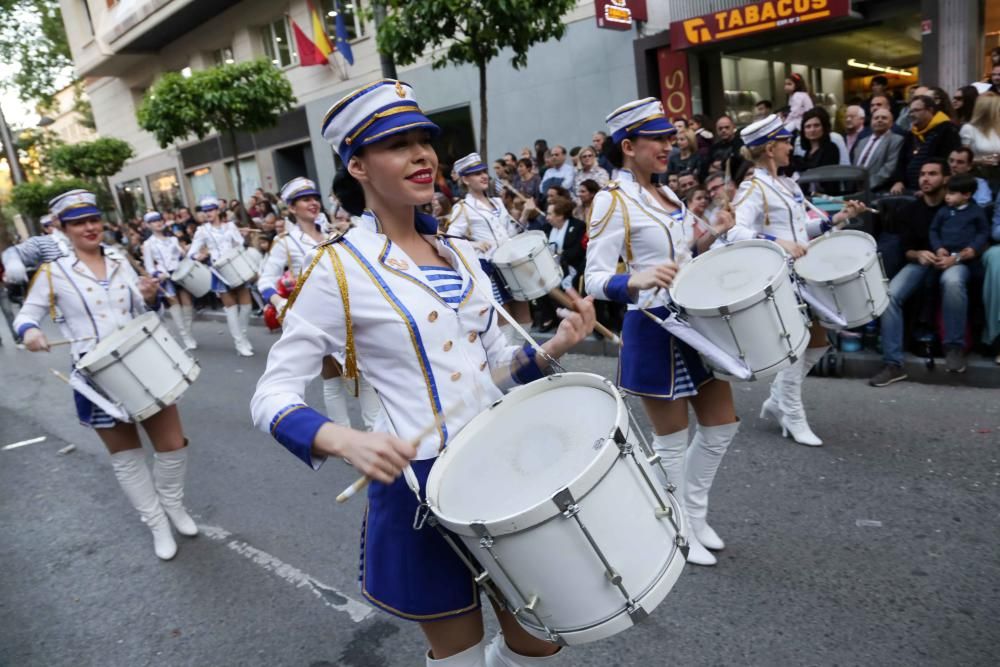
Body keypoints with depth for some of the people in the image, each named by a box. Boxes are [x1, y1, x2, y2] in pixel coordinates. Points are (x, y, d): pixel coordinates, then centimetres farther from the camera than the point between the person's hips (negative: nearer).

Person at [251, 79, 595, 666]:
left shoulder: (460, 252, 6)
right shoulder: (341, 269, -12)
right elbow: (271, 396, -12)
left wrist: (553, 349, -6)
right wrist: (346, 440, -30)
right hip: (423, 485, -5)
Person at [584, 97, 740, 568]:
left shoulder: (666, 195, 11)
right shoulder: (612, 200, -14)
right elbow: (595, 281, -22)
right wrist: (639, 281, -39)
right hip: (654, 331, -8)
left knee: (722, 425, 16)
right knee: (672, 439, 6)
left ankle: (695, 516, 34)